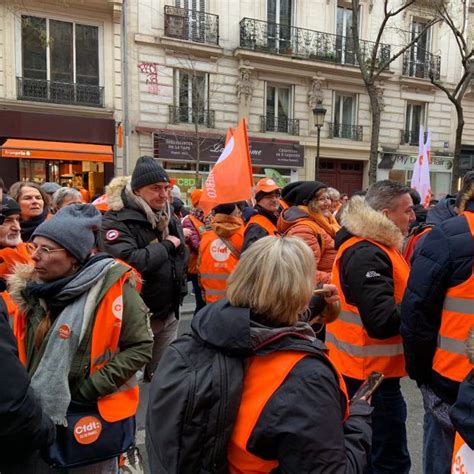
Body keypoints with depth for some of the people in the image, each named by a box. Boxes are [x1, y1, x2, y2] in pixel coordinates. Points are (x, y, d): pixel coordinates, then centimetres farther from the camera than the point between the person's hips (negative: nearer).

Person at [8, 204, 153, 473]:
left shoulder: (112, 286, -19)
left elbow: (141, 347, -14)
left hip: (94, 413, -5)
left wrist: (91, 388, -16)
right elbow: (23, 349, 14)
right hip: (38, 411, 5)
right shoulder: (34, 288, -1)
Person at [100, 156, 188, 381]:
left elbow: (182, 257, 20)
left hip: (169, 314, 6)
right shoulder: (115, 221, -16)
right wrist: (166, 246, -19)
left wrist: (179, 289, 9)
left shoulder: (169, 217, 7)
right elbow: (129, 261, -33)